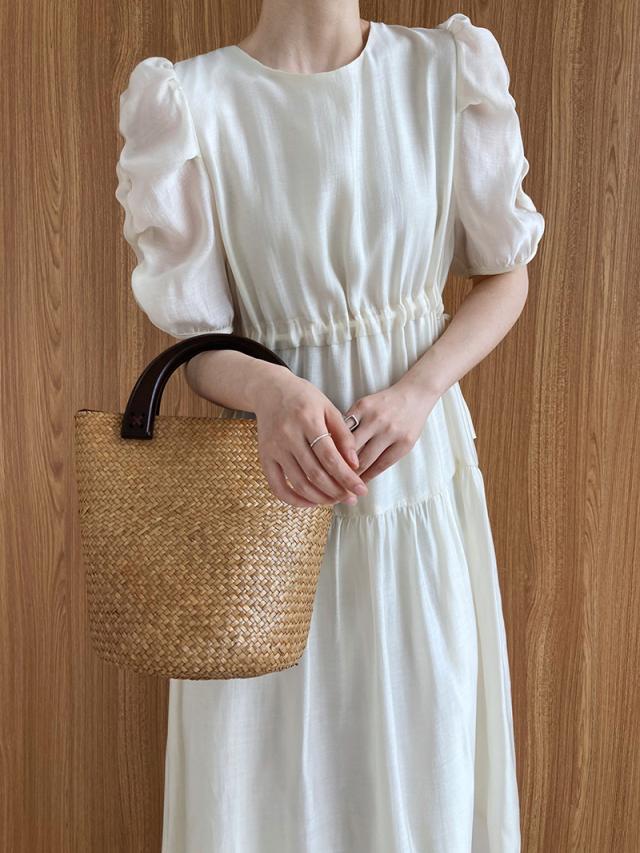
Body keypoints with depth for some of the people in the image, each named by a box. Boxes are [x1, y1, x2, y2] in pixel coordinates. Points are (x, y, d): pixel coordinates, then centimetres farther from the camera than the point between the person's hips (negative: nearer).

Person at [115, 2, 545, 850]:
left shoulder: (452, 70, -4)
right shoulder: (188, 100, -8)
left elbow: (507, 275, 4)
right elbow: (197, 337, -6)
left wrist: (417, 391, -13)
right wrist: (271, 392, -29)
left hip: (420, 460, 2)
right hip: (272, 464, -1)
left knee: (425, 754, 15)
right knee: (265, 761, 13)